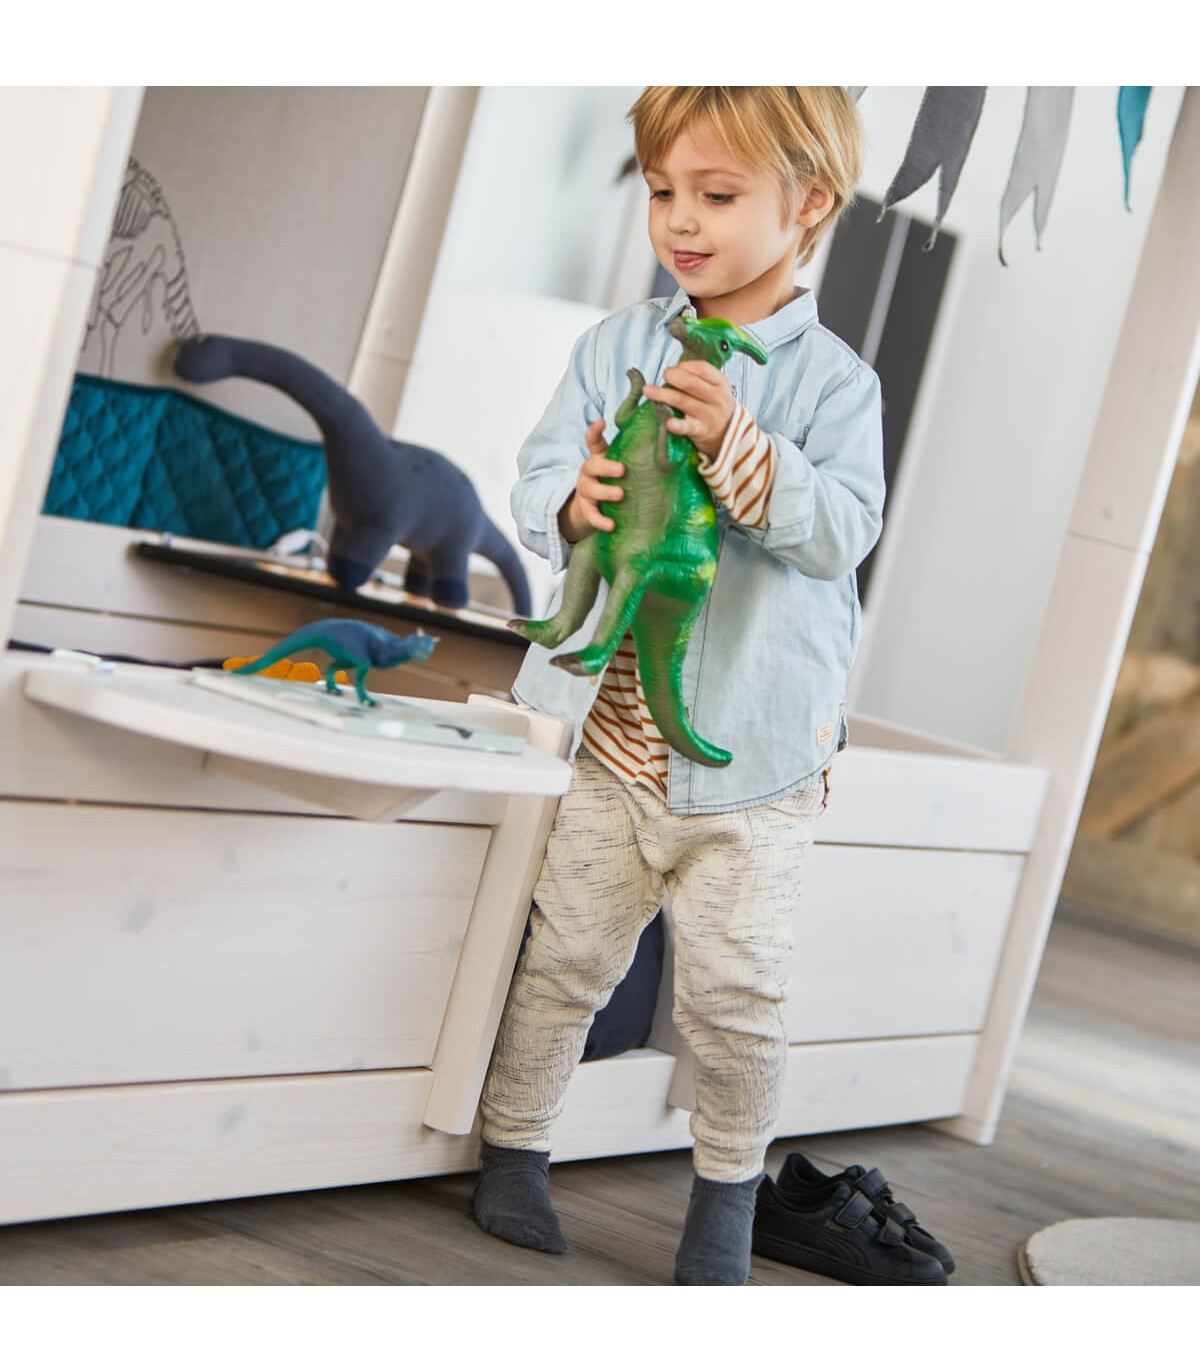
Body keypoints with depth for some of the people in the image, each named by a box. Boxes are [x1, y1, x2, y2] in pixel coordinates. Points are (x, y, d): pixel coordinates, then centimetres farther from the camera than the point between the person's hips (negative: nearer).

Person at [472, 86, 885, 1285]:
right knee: (566, 958, 10)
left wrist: (740, 447, -28)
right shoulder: (616, 345, 6)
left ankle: (727, 1188, 22)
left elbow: (844, 527, -14)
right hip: (614, 728, 3)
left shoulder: (832, 379, -3)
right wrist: (574, 503, -20)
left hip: (752, 748, -2)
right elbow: (537, 476, 3)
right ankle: (511, 1150, 28)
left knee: (734, 991, 0)